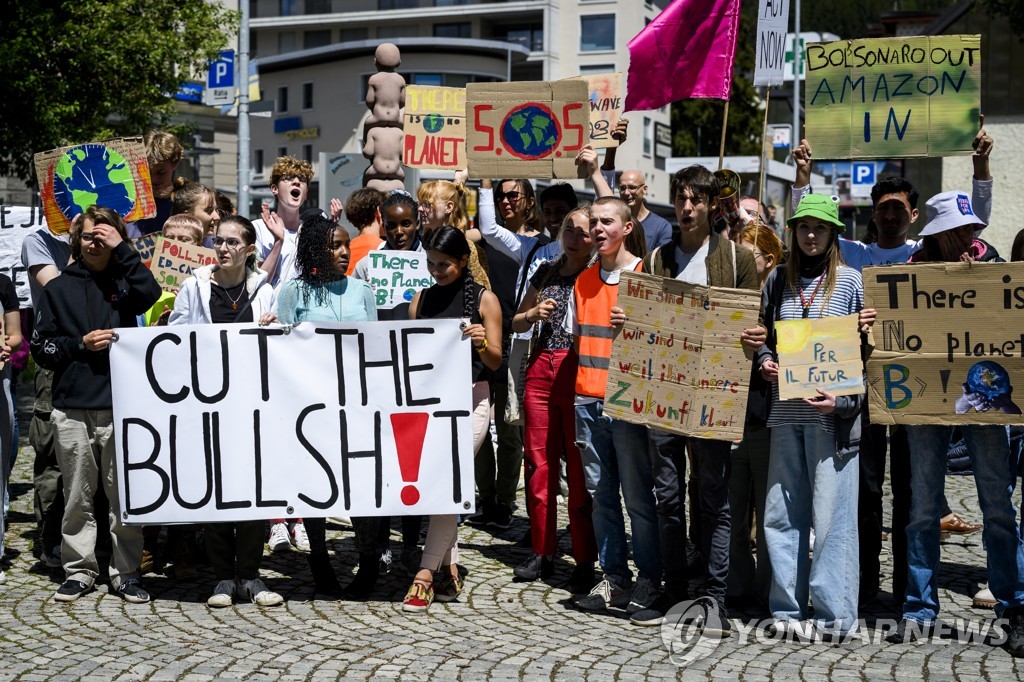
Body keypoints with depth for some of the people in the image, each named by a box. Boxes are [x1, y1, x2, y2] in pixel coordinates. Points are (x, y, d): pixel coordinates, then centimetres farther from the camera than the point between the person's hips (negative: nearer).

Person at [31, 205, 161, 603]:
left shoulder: (123, 281, 8)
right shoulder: (59, 289, 11)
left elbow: (150, 294, -16)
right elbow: (41, 349, 8)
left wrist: (121, 249, -12)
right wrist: (81, 344, -7)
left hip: (120, 407, -1)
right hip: (72, 410, 1)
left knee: (125, 496, 2)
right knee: (78, 498, 7)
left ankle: (126, 573, 11)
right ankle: (79, 570, 17)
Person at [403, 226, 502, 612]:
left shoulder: (484, 299, 0)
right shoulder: (422, 299, 11)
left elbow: (496, 361, 0)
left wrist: (481, 343, -20)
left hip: (470, 399, -4)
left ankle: (426, 572, -11)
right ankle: (449, 570, 10)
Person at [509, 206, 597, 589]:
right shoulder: (546, 273, 16)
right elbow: (516, 323, 22)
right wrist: (534, 314, 2)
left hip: (578, 371, -5)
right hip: (540, 370, 5)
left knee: (579, 470, -4)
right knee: (539, 465, 6)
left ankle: (585, 561, 4)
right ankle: (543, 553, 16)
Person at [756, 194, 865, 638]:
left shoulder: (850, 281, 1)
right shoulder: (778, 281, 12)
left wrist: (844, 399, -13)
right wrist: (764, 361, -1)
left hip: (832, 414, -4)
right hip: (785, 412, 4)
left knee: (832, 512, -3)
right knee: (782, 512, 6)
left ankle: (835, 614, 5)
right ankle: (788, 609, 16)